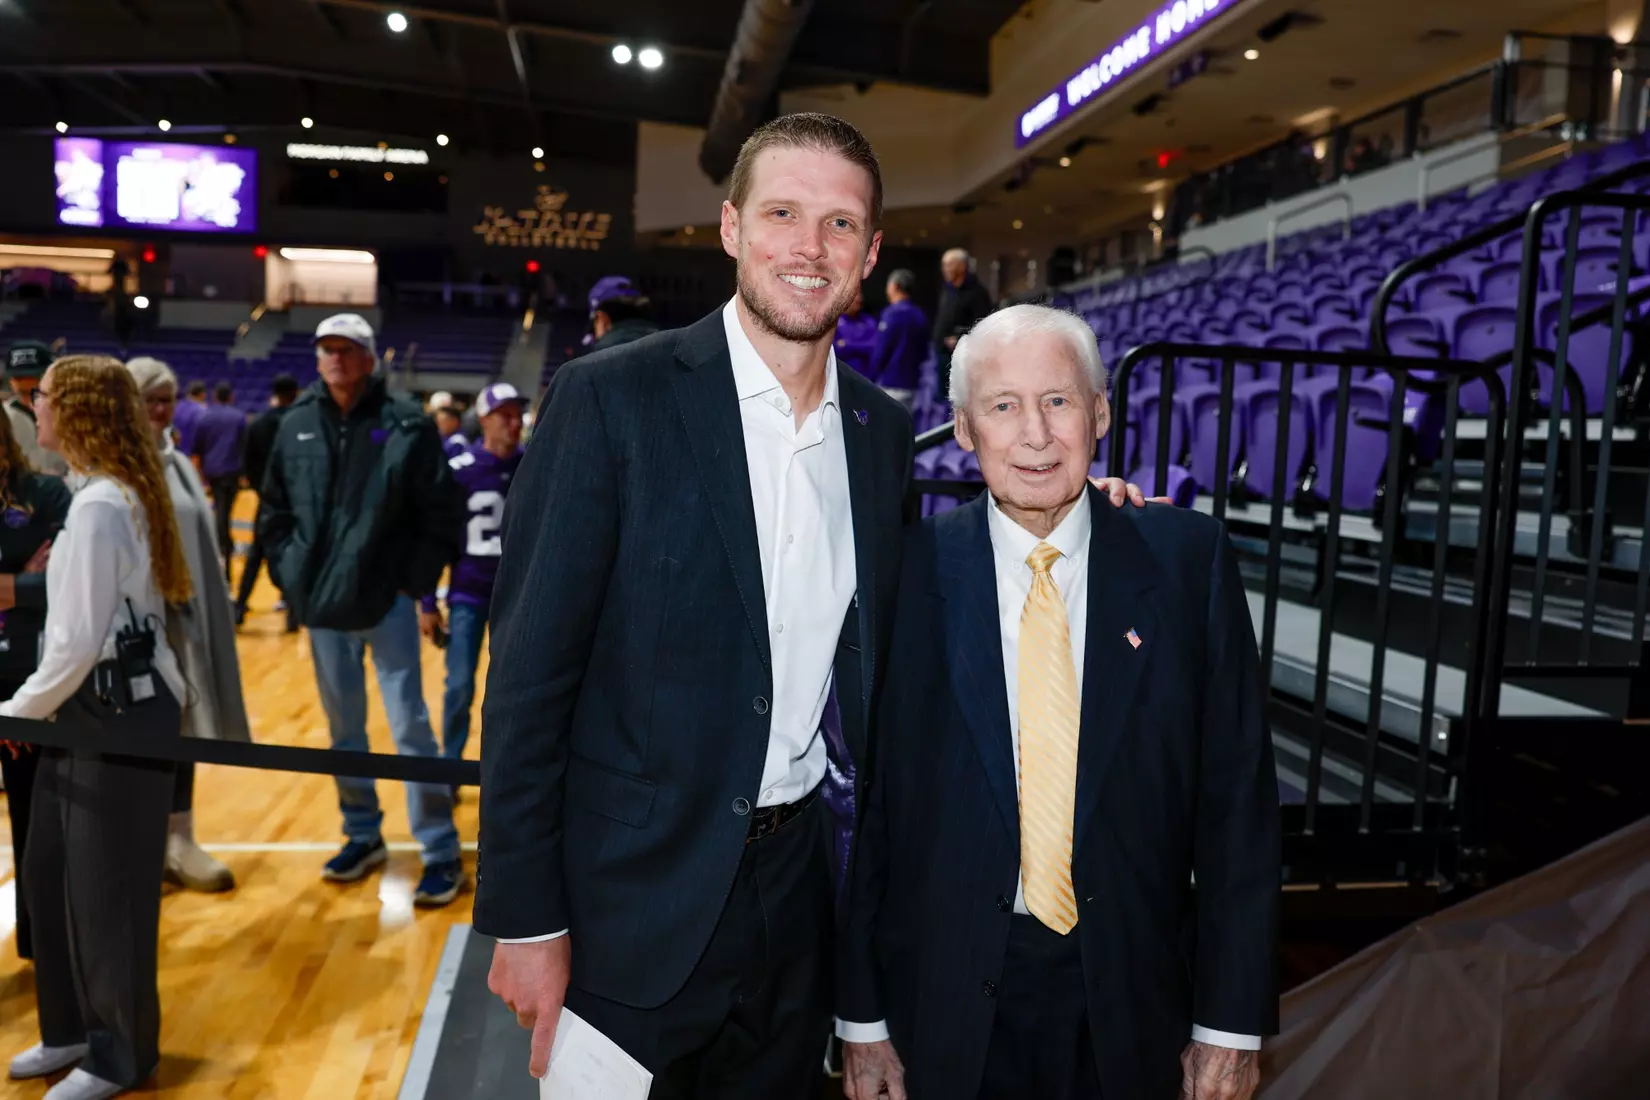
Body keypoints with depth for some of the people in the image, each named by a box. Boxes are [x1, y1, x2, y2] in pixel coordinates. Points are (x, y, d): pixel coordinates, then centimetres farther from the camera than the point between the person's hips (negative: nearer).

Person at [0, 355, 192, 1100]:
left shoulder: (99, 505, -20)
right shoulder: (111, 494, 12)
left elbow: (78, 640, -21)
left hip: (120, 711, -10)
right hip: (91, 704, 10)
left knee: (105, 887, 3)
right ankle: (75, 1027, 34)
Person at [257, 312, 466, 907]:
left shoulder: (405, 425, -8)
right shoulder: (296, 426, 4)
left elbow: (443, 512, -6)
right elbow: (273, 511, 13)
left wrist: (415, 579, -8)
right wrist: (291, 573, 5)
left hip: (387, 601, -4)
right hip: (323, 604, 5)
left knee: (410, 726, -2)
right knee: (343, 728, 16)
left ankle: (441, 851, 8)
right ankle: (362, 834, 32)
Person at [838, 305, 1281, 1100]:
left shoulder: (1189, 560, -6)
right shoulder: (909, 569, -8)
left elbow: (1236, 795, -3)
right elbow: (866, 802, -4)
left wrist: (1232, 1018, -2)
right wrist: (861, 1014, -1)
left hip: (1131, 999, 1)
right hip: (946, 997, 0)